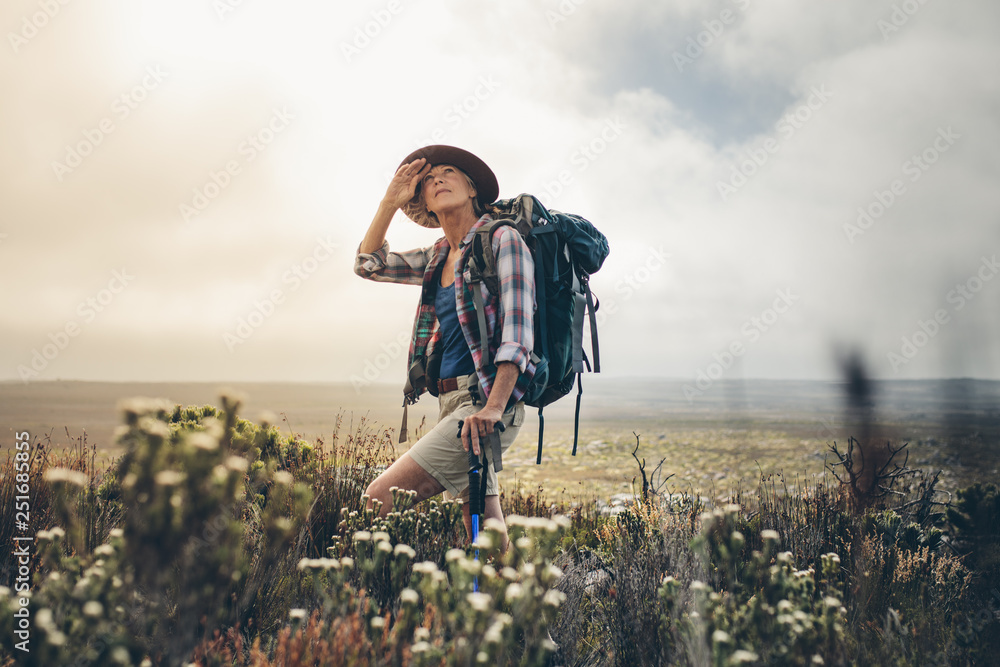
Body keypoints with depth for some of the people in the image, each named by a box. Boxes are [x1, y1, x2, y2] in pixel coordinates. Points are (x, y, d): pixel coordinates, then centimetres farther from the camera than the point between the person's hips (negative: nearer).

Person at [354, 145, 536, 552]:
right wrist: (390, 202, 15)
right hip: (451, 403, 7)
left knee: (379, 501, -15)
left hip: (485, 401, -7)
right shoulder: (438, 258, 18)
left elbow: (517, 328, -13)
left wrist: (494, 406, -24)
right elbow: (368, 263, 26)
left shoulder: (501, 239, -3)